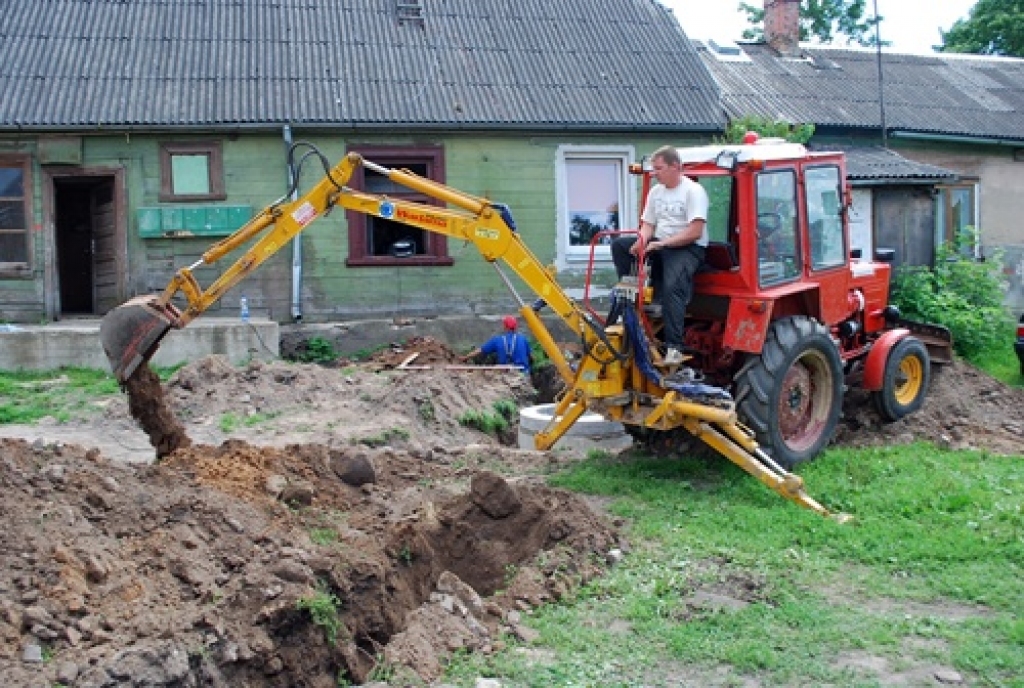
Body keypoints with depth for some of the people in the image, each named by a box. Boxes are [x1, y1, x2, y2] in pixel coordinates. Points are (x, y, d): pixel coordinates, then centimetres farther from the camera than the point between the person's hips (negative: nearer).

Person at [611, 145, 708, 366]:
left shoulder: (693, 190, -9)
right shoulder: (655, 192, 15)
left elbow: (695, 232, -17)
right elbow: (648, 224, 15)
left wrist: (662, 243, -21)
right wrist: (642, 241, -10)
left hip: (688, 248, -8)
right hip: (659, 245, 8)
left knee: (672, 285, -34)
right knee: (619, 245, -9)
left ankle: (674, 347, -34)